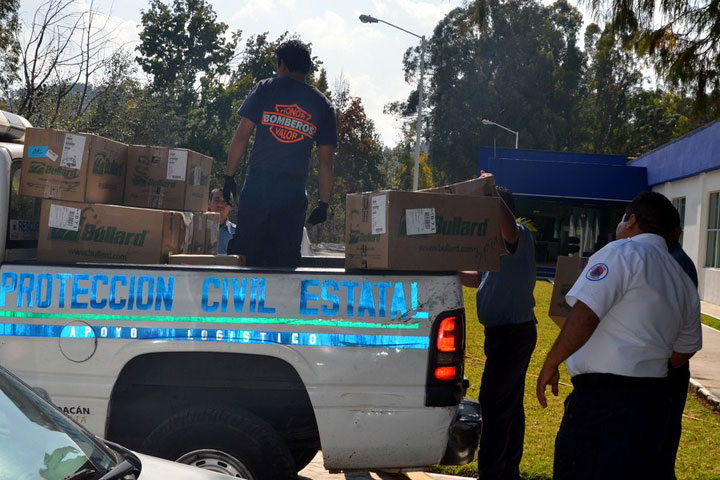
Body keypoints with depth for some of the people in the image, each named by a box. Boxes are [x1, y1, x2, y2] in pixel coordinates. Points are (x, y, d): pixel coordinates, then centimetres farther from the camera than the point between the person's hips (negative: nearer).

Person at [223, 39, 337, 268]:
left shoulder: (265, 88, 6)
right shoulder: (323, 105, 11)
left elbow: (241, 137, 0)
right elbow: (325, 161, 7)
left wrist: (229, 177, 5)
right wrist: (323, 204, 10)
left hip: (257, 184, -1)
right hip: (294, 191, 1)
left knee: (244, 249, 3)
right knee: (286, 259, 4)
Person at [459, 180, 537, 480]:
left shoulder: (518, 236, -14)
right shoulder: (501, 243, 18)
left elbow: (509, 228, -40)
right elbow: (480, 278, 25)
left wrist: (492, 193, -37)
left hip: (511, 334, -11)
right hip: (510, 333, 11)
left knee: (494, 404, -9)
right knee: (510, 405, 16)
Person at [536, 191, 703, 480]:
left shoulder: (623, 252, -8)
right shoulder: (684, 284, 15)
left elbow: (583, 317, -19)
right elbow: (686, 348, 25)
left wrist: (550, 365, -10)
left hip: (602, 395, -8)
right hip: (654, 399, 8)